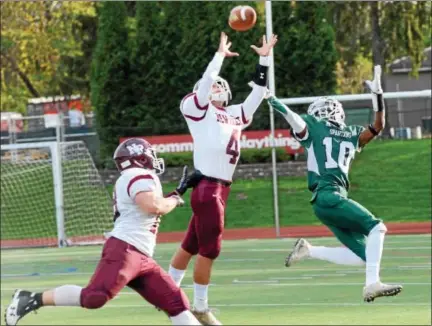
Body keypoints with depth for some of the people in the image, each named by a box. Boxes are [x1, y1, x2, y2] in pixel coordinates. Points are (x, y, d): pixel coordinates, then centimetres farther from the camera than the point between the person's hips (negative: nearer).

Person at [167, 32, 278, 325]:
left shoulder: (235, 114, 16)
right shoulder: (198, 110, -1)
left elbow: (258, 94, 20)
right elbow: (205, 82, -14)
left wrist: (264, 59, 15)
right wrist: (221, 55, -3)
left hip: (221, 188, 7)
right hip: (206, 187, -7)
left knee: (191, 246, 15)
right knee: (210, 249, -5)